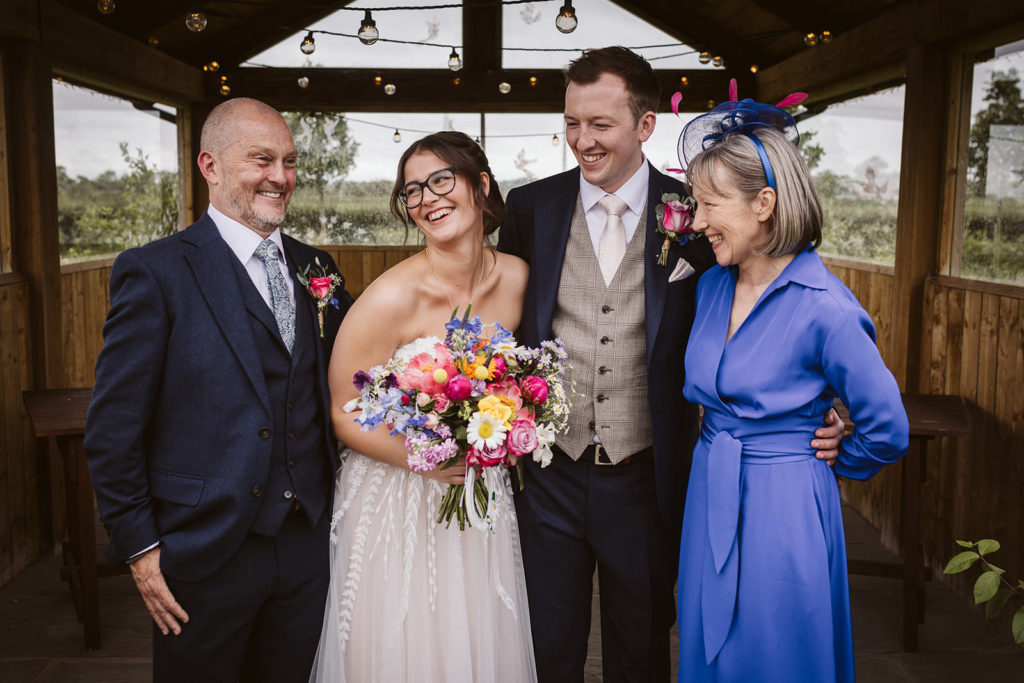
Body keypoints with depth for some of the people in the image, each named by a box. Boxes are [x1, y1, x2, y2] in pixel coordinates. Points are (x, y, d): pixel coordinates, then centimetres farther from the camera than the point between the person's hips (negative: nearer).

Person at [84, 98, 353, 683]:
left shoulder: (316, 268, 7)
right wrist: (139, 548, -10)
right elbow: (113, 430, -10)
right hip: (204, 549, -4)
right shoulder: (155, 272, -10)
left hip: (308, 544, 5)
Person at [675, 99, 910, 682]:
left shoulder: (825, 309, -20)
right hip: (709, 502, 6)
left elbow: (887, 432, -12)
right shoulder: (712, 286, 0)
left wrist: (824, 468, 2)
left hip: (784, 516, -6)